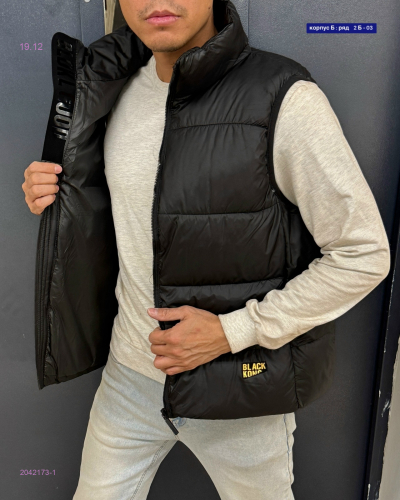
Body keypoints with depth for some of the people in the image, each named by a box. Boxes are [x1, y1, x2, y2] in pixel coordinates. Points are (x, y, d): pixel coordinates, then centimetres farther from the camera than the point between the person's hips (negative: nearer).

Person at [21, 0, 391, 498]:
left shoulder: (287, 102, -21)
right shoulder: (120, 92, -1)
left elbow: (364, 254, -16)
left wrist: (232, 331, -20)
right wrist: (57, 195, -7)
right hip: (130, 370, 5)